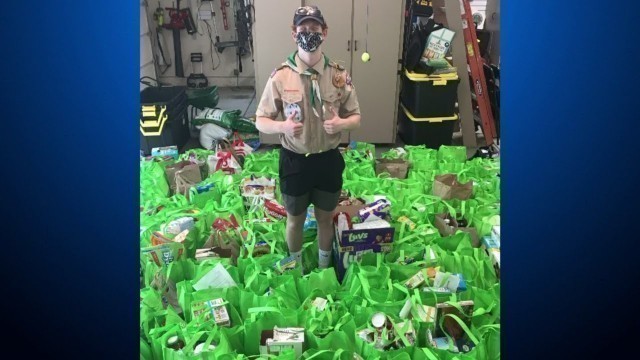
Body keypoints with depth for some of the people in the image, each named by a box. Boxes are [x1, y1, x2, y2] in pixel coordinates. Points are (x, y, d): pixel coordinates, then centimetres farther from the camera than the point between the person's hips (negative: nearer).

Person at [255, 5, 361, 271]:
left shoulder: (339, 75, -6)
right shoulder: (280, 76, -10)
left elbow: (356, 117, 2)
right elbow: (260, 121, -5)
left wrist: (341, 123, -20)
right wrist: (283, 126, -27)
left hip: (328, 159, 1)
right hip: (294, 160, -1)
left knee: (326, 218, 19)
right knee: (295, 220, 17)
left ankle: (324, 268, 43)